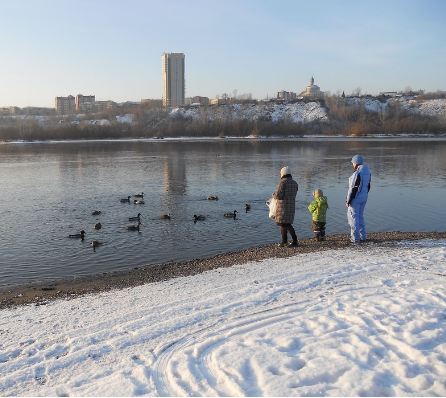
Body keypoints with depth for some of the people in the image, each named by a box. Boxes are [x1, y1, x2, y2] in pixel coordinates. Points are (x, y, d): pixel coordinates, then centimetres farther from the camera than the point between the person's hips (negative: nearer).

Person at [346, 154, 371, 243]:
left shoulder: (357, 173, -21)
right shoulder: (367, 172, 6)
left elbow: (354, 188, -22)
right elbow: (368, 186, 13)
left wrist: (348, 200, -16)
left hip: (355, 198, -8)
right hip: (364, 197, 9)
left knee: (353, 217, 1)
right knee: (360, 216, 19)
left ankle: (355, 238, 4)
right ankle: (362, 236, 23)